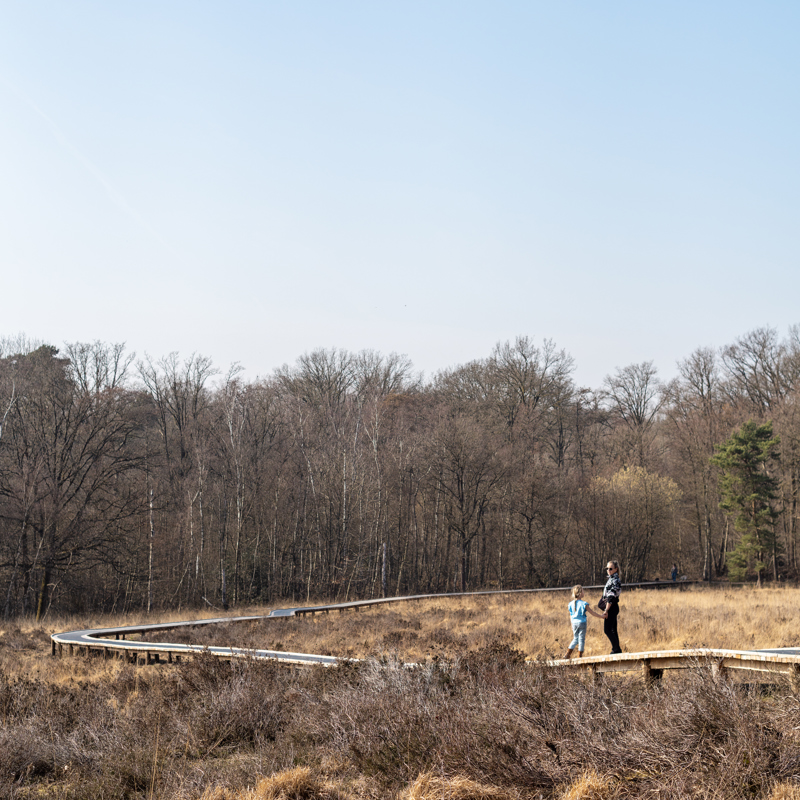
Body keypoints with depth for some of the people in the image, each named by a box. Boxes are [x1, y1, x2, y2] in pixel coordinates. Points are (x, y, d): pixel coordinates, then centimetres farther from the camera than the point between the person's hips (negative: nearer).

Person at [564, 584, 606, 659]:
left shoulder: (571, 604, 2)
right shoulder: (583, 604, -12)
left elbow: (570, 616, 10)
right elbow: (592, 613, -6)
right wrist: (601, 616, 5)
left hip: (574, 623, 5)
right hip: (582, 623, -5)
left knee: (575, 639, 16)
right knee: (581, 639, 5)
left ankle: (568, 654, 8)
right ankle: (579, 656, 7)